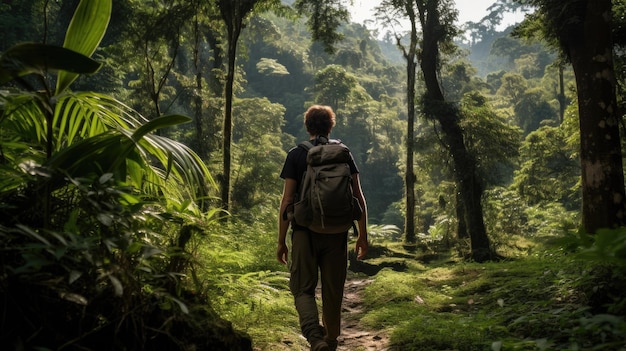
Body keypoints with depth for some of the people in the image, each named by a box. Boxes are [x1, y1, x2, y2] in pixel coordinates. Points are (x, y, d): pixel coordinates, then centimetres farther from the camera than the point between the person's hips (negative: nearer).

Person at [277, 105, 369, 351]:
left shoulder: (296, 155, -1)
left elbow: (287, 200, -5)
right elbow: (358, 198, 1)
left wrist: (281, 241, 0)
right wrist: (363, 236, 7)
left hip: (305, 232, -2)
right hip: (336, 232, 2)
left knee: (303, 288, 6)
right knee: (333, 292, 14)